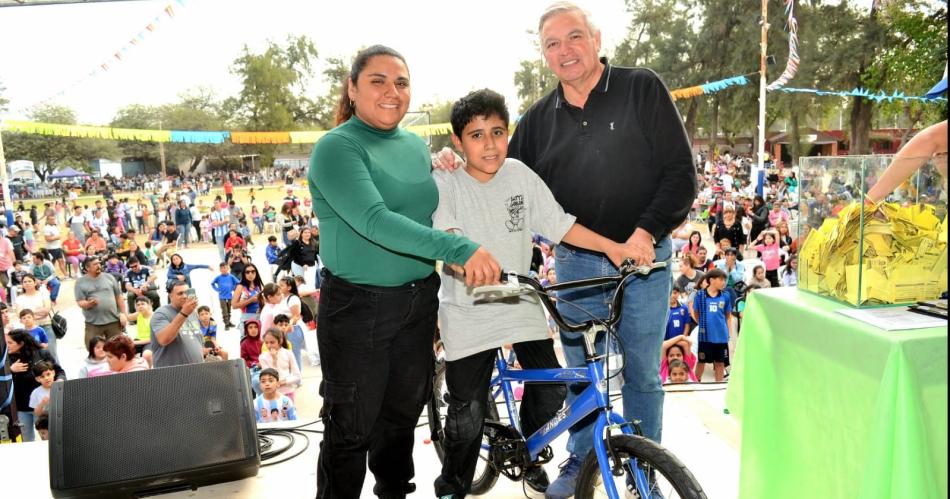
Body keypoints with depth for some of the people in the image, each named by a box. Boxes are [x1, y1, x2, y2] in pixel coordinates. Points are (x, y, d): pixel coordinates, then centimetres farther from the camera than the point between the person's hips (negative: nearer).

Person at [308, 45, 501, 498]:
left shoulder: (417, 146, 8)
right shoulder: (337, 147, -14)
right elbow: (374, 221, -29)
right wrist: (459, 248, -35)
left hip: (419, 300, 7)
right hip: (357, 306, -6)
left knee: (403, 412, 20)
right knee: (352, 427, 4)